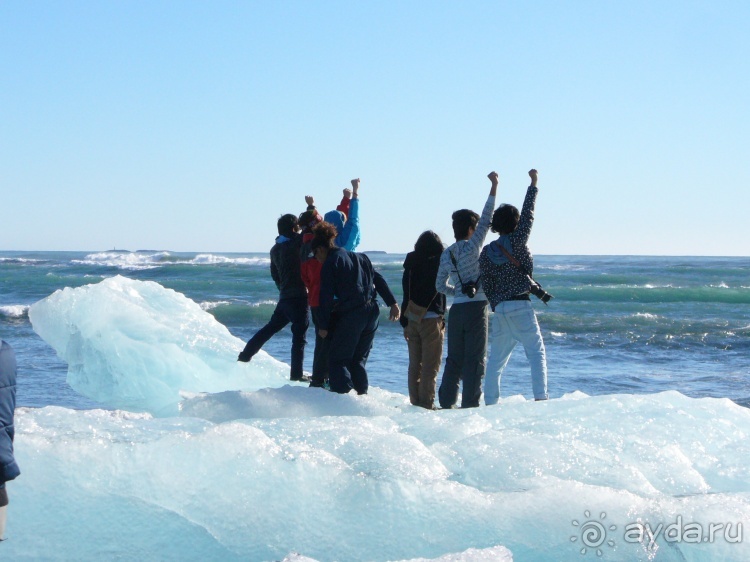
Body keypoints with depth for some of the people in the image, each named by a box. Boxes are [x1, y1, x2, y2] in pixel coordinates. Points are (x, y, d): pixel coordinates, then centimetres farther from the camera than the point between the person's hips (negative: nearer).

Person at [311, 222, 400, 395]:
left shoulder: (330, 263, -2)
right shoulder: (359, 257, 19)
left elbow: (327, 297, -7)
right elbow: (378, 280, 15)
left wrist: (323, 326, -5)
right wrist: (392, 303, 14)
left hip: (350, 315, -7)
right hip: (371, 312, 7)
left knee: (337, 360, -1)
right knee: (358, 359, 17)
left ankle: (343, 394, -17)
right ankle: (363, 394, 11)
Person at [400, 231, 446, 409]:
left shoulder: (411, 264, 7)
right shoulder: (438, 263, -6)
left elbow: (406, 292, 7)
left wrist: (404, 321, 9)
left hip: (411, 319, 5)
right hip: (432, 319, -5)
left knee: (415, 364, 11)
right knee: (431, 365, -2)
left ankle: (415, 401, 14)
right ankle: (427, 403, -5)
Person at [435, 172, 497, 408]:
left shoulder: (446, 254, 10)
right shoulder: (471, 247, -7)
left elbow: (440, 285, 14)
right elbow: (486, 220, -9)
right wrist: (494, 187, -8)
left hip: (456, 309, 6)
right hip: (476, 308, -6)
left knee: (454, 358, 12)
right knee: (475, 359, -2)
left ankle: (446, 401, 12)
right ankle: (470, 404, -4)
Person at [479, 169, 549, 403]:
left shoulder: (486, 252, 7)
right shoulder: (517, 241, -4)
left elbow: (486, 287, 7)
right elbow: (528, 213, 5)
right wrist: (533, 184, 13)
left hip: (499, 310, 5)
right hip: (521, 307, -4)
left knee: (496, 358, 10)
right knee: (536, 353, -3)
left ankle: (490, 401, 9)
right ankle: (540, 396, -15)